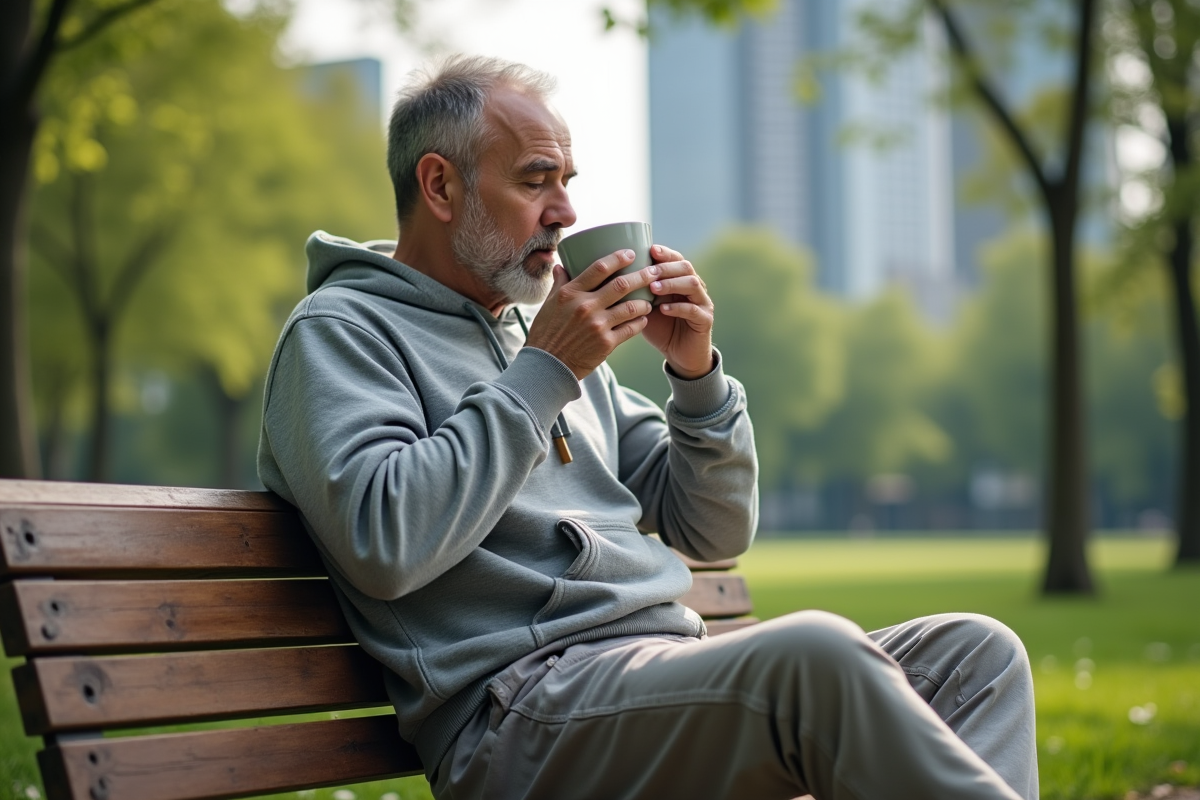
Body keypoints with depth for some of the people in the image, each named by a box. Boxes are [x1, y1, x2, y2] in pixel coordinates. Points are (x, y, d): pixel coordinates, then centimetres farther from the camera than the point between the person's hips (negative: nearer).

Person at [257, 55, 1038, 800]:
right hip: (519, 702, -8)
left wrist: (697, 372, 8)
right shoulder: (340, 332, 3)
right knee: (817, 654, -33)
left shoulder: (540, 338, 25)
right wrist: (543, 376, -11)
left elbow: (714, 533, 24)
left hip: (674, 670, 8)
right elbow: (383, 545, -17)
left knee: (976, 652, -7)